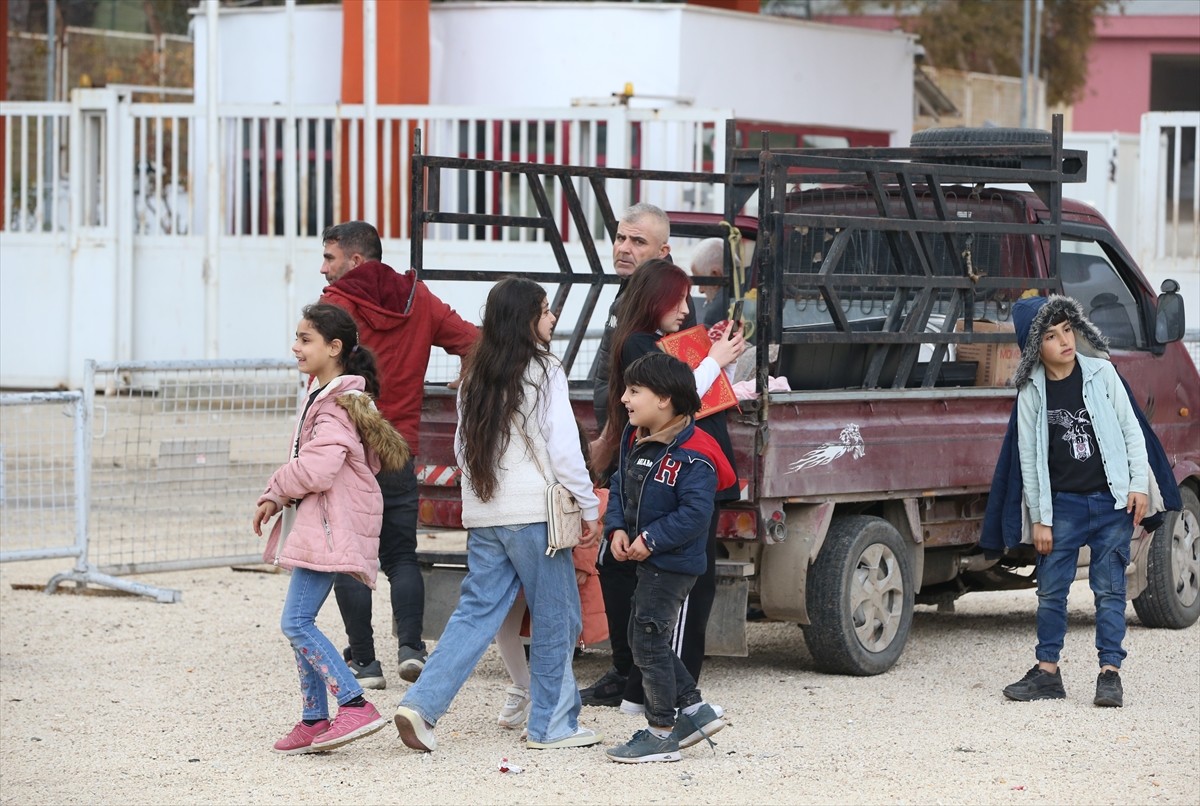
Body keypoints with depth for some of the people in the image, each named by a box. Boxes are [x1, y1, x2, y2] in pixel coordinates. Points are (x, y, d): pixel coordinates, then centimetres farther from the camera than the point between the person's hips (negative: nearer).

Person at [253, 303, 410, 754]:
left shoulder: (337, 405, -16)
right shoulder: (323, 396, 18)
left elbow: (316, 469, -26)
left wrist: (275, 493, -7)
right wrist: (277, 498, 8)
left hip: (329, 527, -11)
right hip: (313, 525, 11)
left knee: (296, 622, -14)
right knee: (300, 623, 12)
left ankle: (355, 706, -16)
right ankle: (315, 722, 16)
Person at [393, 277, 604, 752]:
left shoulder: (475, 377, 10)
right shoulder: (544, 373, -8)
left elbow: (462, 448, 16)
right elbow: (564, 449, -11)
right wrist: (590, 508, -3)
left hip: (483, 514, 6)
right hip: (534, 513, -6)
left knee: (476, 611, 8)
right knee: (555, 616, 6)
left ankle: (422, 704, -6)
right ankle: (553, 724, 11)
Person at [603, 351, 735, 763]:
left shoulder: (692, 457, -21)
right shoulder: (635, 439, 7)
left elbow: (695, 513, -25)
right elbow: (620, 487, 13)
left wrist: (651, 540, -24)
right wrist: (617, 529, -3)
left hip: (674, 564, -9)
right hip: (648, 560, 9)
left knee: (649, 640, -6)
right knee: (647, 639, 16)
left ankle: (661, 733, 4)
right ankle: (694, 709, 29)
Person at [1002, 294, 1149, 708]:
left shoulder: (1101, 374, -1)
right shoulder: (1031, 392, -2)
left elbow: (1131, 429, 4)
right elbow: (1029, 456, 0)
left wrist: (1139, 485, -4)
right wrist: (1039, 519, -2)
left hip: (1112, 501, -1)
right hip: (1063, 502, 1)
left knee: (1109, 588, 1)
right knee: (1051, 589, 3)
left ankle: (1110, 673, 4)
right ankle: (1047, 671, 13)